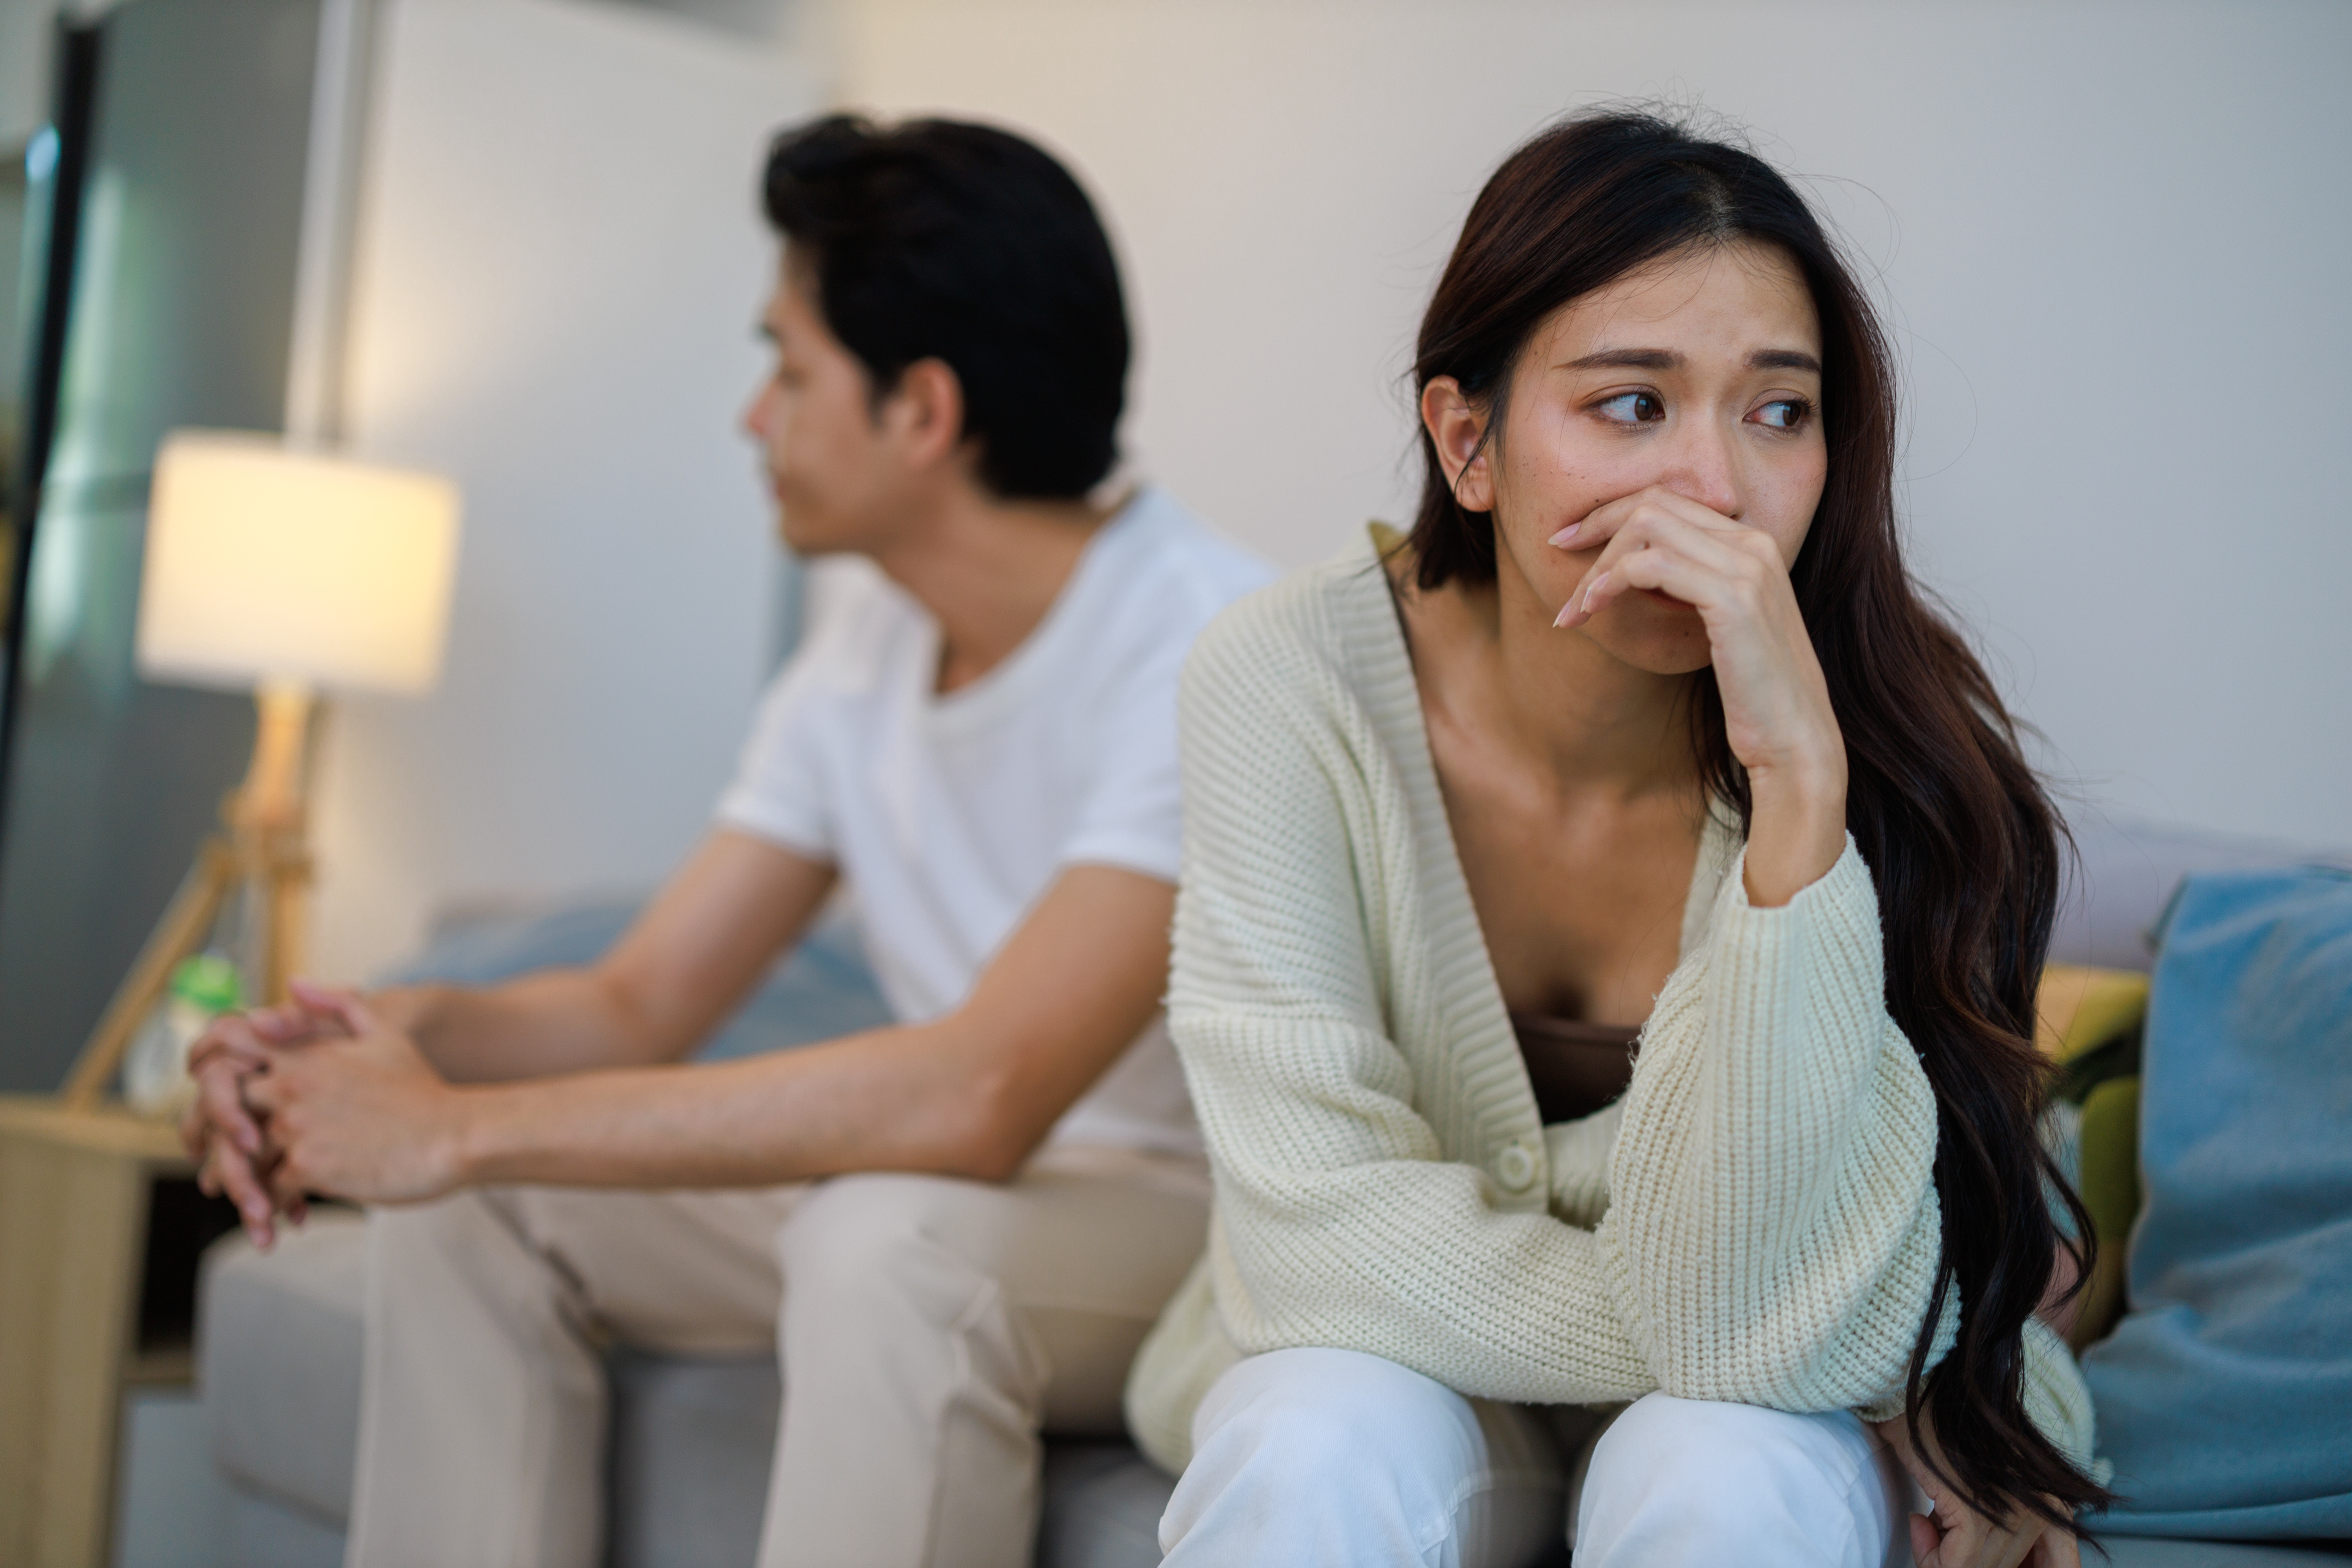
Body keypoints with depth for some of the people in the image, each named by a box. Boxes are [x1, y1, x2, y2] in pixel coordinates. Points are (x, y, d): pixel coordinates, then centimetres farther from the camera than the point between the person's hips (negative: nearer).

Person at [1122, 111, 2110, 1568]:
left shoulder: (1897, 744, -21)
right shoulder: (1295, 680, -20)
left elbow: (1753, 1324, -29)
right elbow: (1324, 1218, -21)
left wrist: (1802, 781, -37)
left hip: (1760, 1426, 0)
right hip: (1401, 1366, 0)